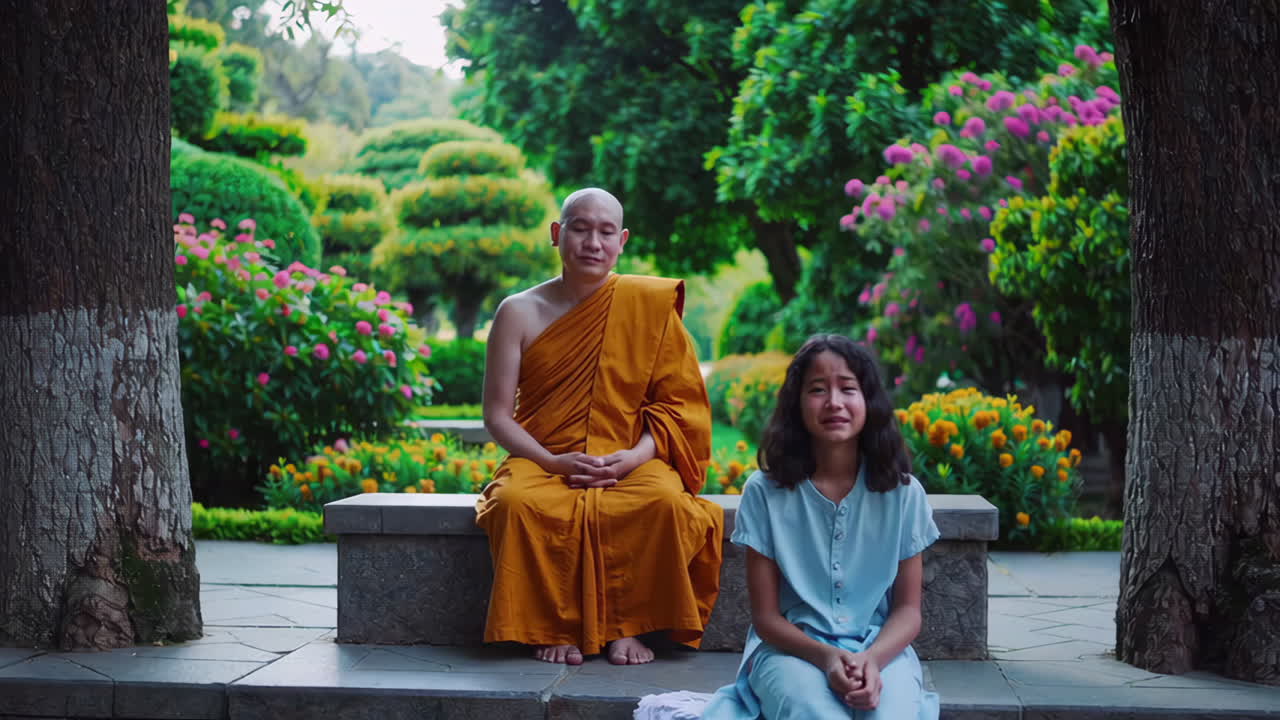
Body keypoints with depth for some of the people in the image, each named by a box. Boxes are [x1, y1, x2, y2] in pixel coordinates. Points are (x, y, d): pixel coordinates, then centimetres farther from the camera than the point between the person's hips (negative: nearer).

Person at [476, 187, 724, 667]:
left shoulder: (649, 305, 5)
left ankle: (628, 626, -16)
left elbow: (676, 402, 3)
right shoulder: (520, 313, 5)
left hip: (630, 462, 0)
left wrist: (635, 457, -15)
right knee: (518, 504, -35)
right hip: (544, 461, 0)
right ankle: (551, 627, -17)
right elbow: (497, 414, 3)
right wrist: (552, 462, -13)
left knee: (667, 503, -34)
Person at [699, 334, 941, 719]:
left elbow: (908, 608, 4)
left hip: (880, 648, 1)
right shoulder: (765, 491, -3)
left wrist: (873, 659, -17)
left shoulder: (902, 492, 1)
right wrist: (825, 657, -19)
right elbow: (766, 615, 0)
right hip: (792, 648, -1)